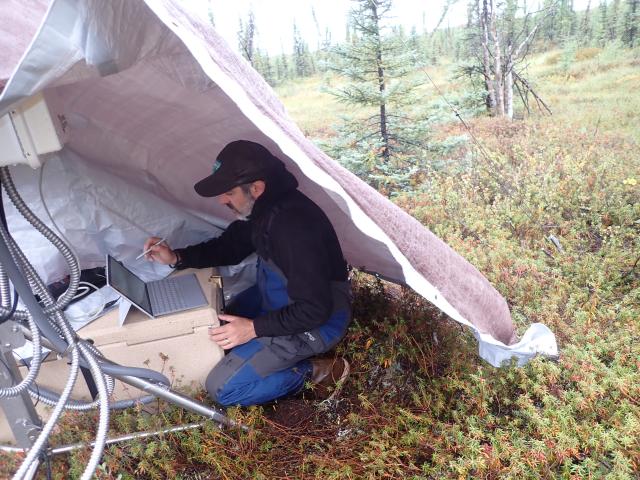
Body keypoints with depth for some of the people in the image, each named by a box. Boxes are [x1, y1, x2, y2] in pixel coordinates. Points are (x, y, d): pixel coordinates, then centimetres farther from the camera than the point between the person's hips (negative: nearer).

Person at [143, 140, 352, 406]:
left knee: (221, 388, -11)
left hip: (313, 322, -9)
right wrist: (177, 257, -3)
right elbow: (229, 247, 10)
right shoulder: (261, 208, -6)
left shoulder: (295, 227, -35)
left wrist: (254, 328, -27)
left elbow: (315, 310, -30)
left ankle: (316, 372, -1)